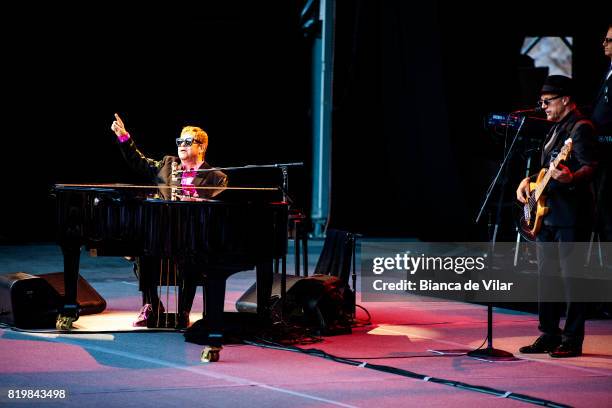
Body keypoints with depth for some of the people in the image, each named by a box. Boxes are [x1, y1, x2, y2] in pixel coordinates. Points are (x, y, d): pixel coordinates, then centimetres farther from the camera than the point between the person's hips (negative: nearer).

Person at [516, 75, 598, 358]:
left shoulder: (580, 128, -10)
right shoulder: (556, 128, 19)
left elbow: (590, 167, -21)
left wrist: (570, 178, -39)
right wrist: (529, 180, 13)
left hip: (571, 215, -10)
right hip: (547, 213, 10)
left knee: (572, 276, -6)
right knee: (546, 276, 11)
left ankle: (572, 340, -3)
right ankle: (549, 336, 19)